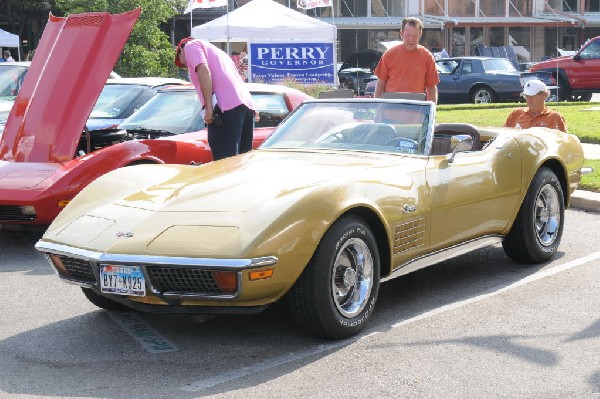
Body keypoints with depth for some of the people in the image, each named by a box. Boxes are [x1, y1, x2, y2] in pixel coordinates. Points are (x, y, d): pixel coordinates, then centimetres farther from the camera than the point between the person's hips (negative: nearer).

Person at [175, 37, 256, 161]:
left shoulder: (190, 46, 12)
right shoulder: (216, 50, 37)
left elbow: (204, 71, -8)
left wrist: (208, 108, -13)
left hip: (226, 105, -9)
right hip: (247, 105, 9)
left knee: (225, 161, -13)